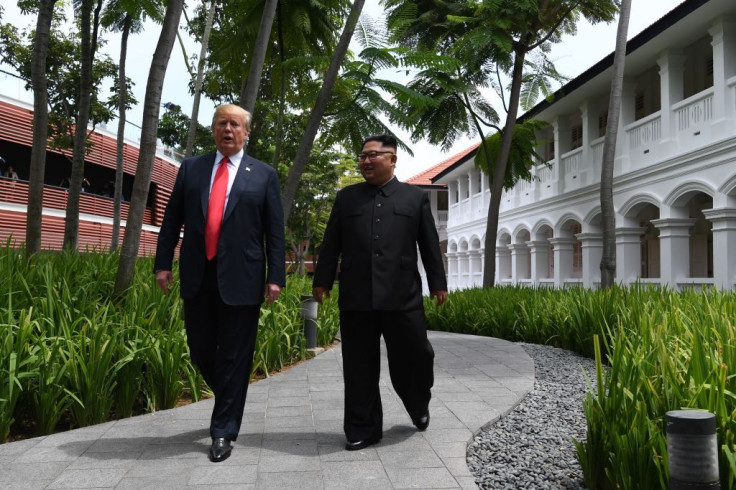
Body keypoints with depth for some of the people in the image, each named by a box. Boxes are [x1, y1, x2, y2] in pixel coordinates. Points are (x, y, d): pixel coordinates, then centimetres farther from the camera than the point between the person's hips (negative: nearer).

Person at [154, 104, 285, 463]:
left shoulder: (264, 175, 5)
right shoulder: (190, 168, 11)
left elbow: (275, 231, 1)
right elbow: (172, 220, 10)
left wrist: (275, 276, -6)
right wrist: (163, 263, 3)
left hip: (241, 278, -3)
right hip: (197, 276, 3)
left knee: (234, 356, 2)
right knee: (200, 350, 12)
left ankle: (224, 431, 16)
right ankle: (229, 401, 38)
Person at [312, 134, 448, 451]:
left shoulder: (416, 197, 12)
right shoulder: (346, 197, 15)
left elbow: (429, 244, 10)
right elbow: (331, 244, 12)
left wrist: (438, 283, 6)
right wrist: (322, 280, 7)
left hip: (403, 295, -1)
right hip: (355, 297, 2)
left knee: (413, 357, 6)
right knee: (359, 367, 5)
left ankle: (419, 407, 36)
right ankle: (363, 428, 19)